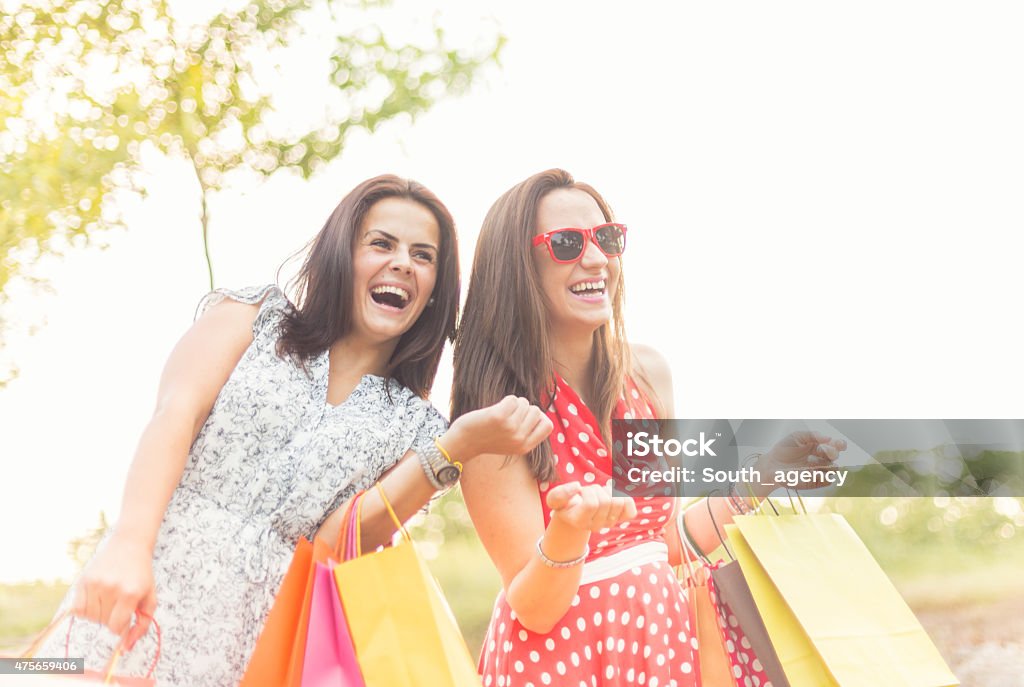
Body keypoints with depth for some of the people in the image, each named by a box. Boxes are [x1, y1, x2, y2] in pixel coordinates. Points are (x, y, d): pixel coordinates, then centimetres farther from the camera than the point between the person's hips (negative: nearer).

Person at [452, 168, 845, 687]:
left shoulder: (647, 372, -2)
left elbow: (664, 541, 6)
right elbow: (533, 608, -18)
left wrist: (759, 478, 1)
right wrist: (568, 530, -35)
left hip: (663, 637, 5)